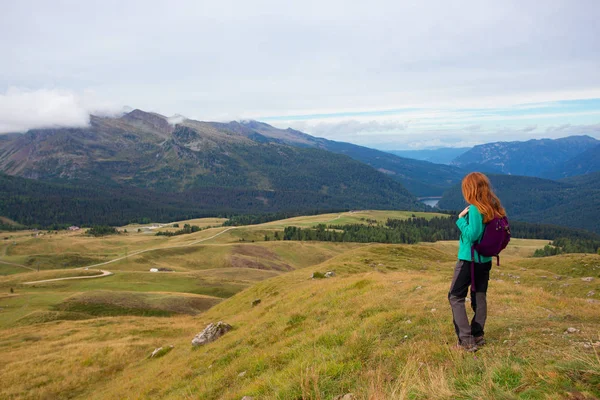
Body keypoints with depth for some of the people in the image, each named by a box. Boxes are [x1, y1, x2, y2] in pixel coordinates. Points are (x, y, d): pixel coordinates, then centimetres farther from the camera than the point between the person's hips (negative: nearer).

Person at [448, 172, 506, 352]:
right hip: (485, 260, 8)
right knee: (479, 297, 15)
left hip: (469, 259, -8)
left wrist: (461, 219, -13)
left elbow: (472, 234, -25)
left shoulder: (475, 208, -20)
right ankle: (477, 335, 21)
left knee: (455, 297, 2)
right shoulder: (493, 208, 5)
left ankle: (466, 340, -2)